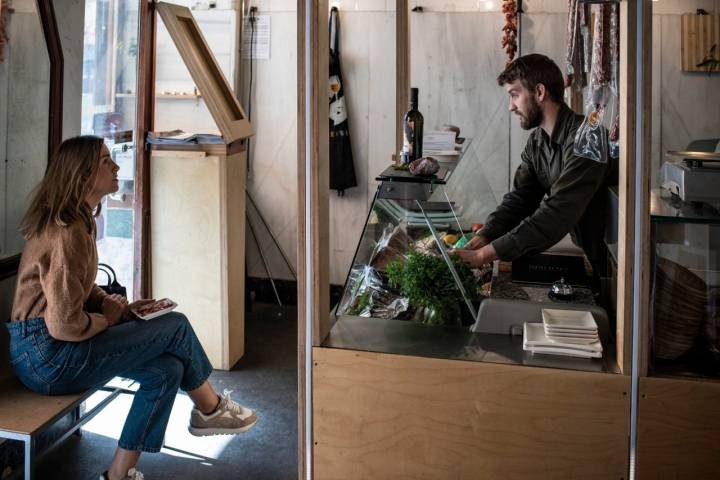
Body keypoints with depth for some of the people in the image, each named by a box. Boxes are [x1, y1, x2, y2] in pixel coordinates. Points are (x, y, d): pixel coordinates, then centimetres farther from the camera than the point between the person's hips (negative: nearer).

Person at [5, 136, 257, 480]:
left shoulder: (77, 220, 11)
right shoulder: (68, 233, -21)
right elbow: (65, 325, -26)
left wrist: (119, 308, 4)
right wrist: (107, 319, -6)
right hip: (48, 356, -10)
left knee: (167, 370, 2)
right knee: (176, 327, -5)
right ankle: (209, 409, 19)